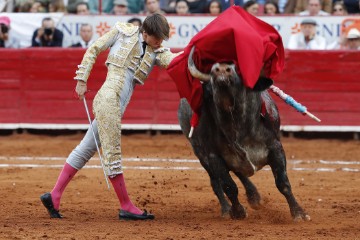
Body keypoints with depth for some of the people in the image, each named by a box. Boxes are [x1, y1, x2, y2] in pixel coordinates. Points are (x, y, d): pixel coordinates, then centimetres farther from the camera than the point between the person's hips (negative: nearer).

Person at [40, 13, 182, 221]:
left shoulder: (156, 52, 13)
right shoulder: (123, 32, 2)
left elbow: (172, 59, -7)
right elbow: (93, 50, 7)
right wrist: (82, 80, 2)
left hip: (118, 107, 7)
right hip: (108, 98, -7)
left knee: (85, 150, 9)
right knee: (113, 153, -3)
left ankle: (54, 197, 14)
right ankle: (126, 207, 2)